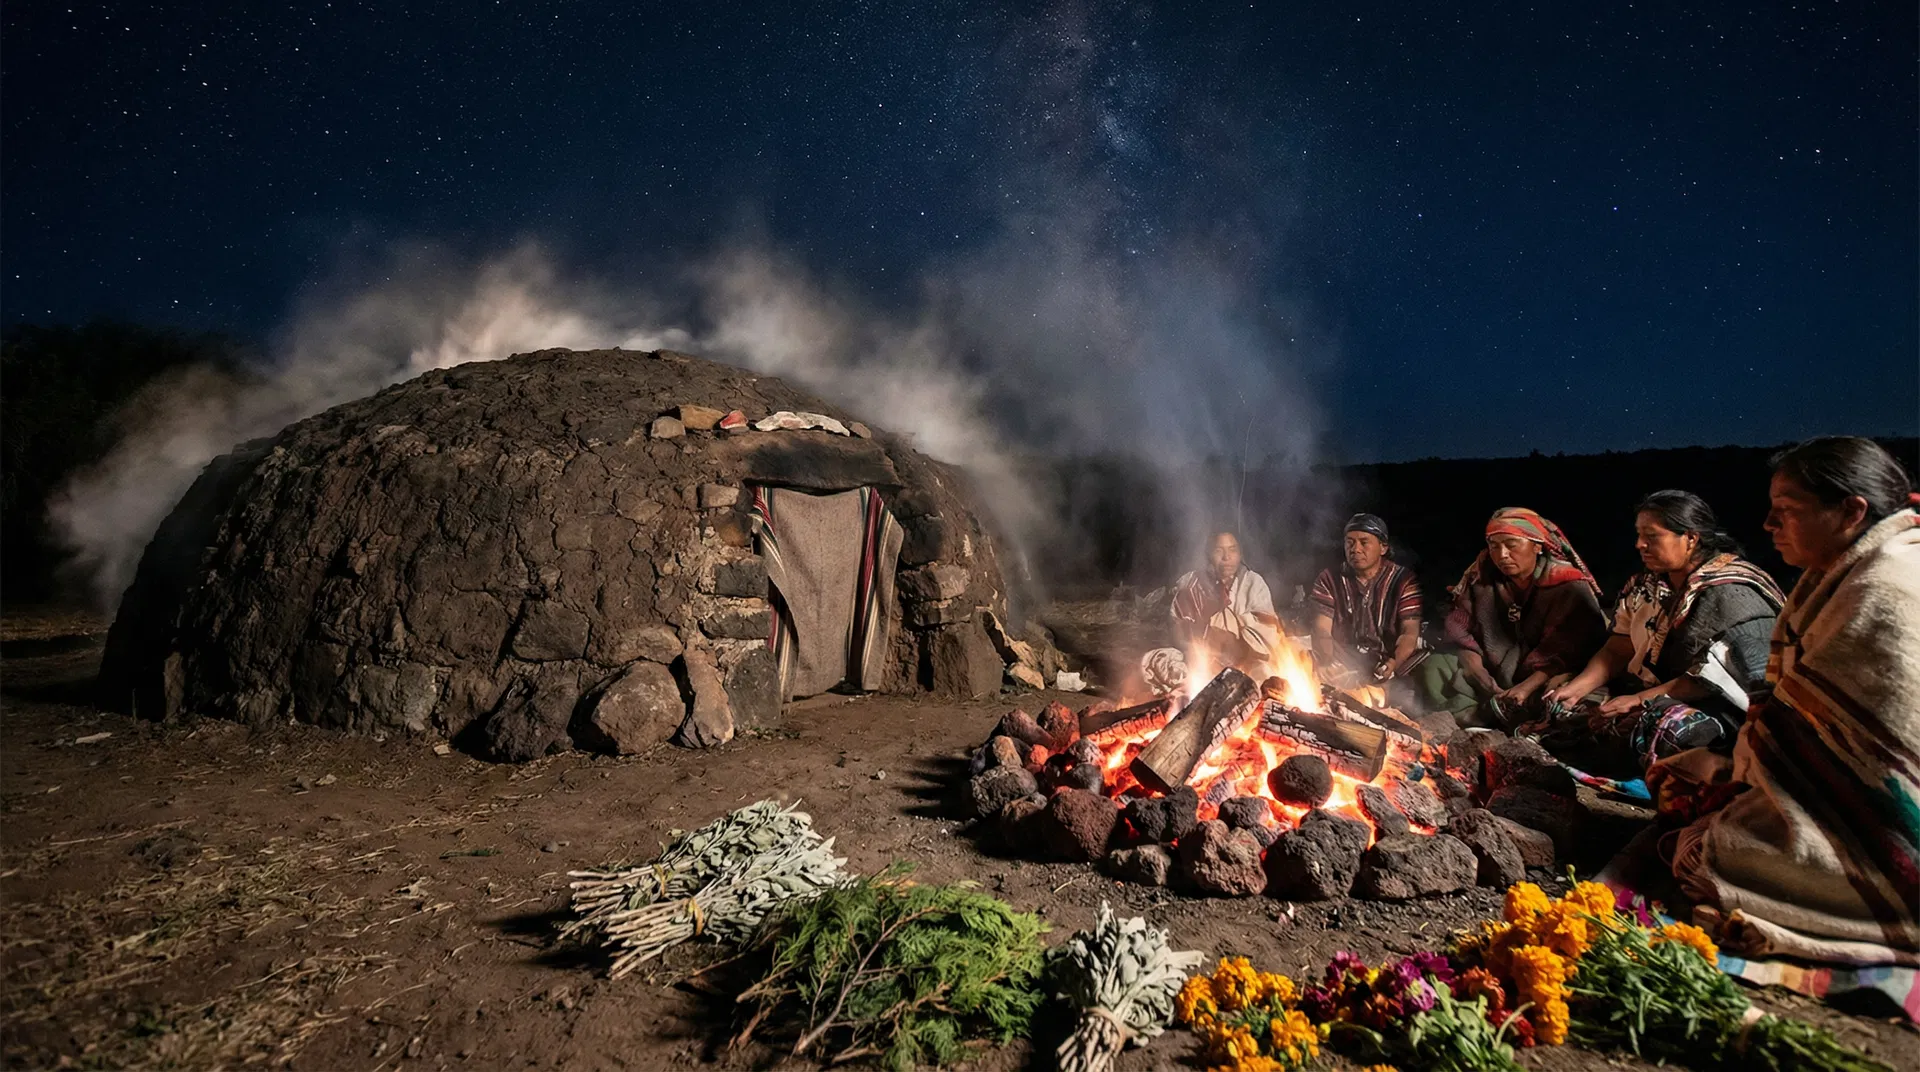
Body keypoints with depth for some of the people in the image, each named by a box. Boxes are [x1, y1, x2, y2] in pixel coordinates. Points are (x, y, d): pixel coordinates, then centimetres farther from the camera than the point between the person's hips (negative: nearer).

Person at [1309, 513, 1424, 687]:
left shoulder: (1403, 580, 0)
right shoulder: (1328, 580, 3)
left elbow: (1409, 632, -8)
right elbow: (1323, 632, -5)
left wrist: (1393, 664, -29)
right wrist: (1326, 667, -26)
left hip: (1388, 664, 0)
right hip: (1343, 665, 0)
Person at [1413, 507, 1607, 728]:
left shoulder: (1568, 587, -11)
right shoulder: (1481, 576, 3)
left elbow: (1565, 650, -19)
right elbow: (1460, 629, 5)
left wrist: (1526, 688, -31)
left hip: (1541, 682, -3)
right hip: (1491, 678, 4)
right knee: (1432, 667, -17)